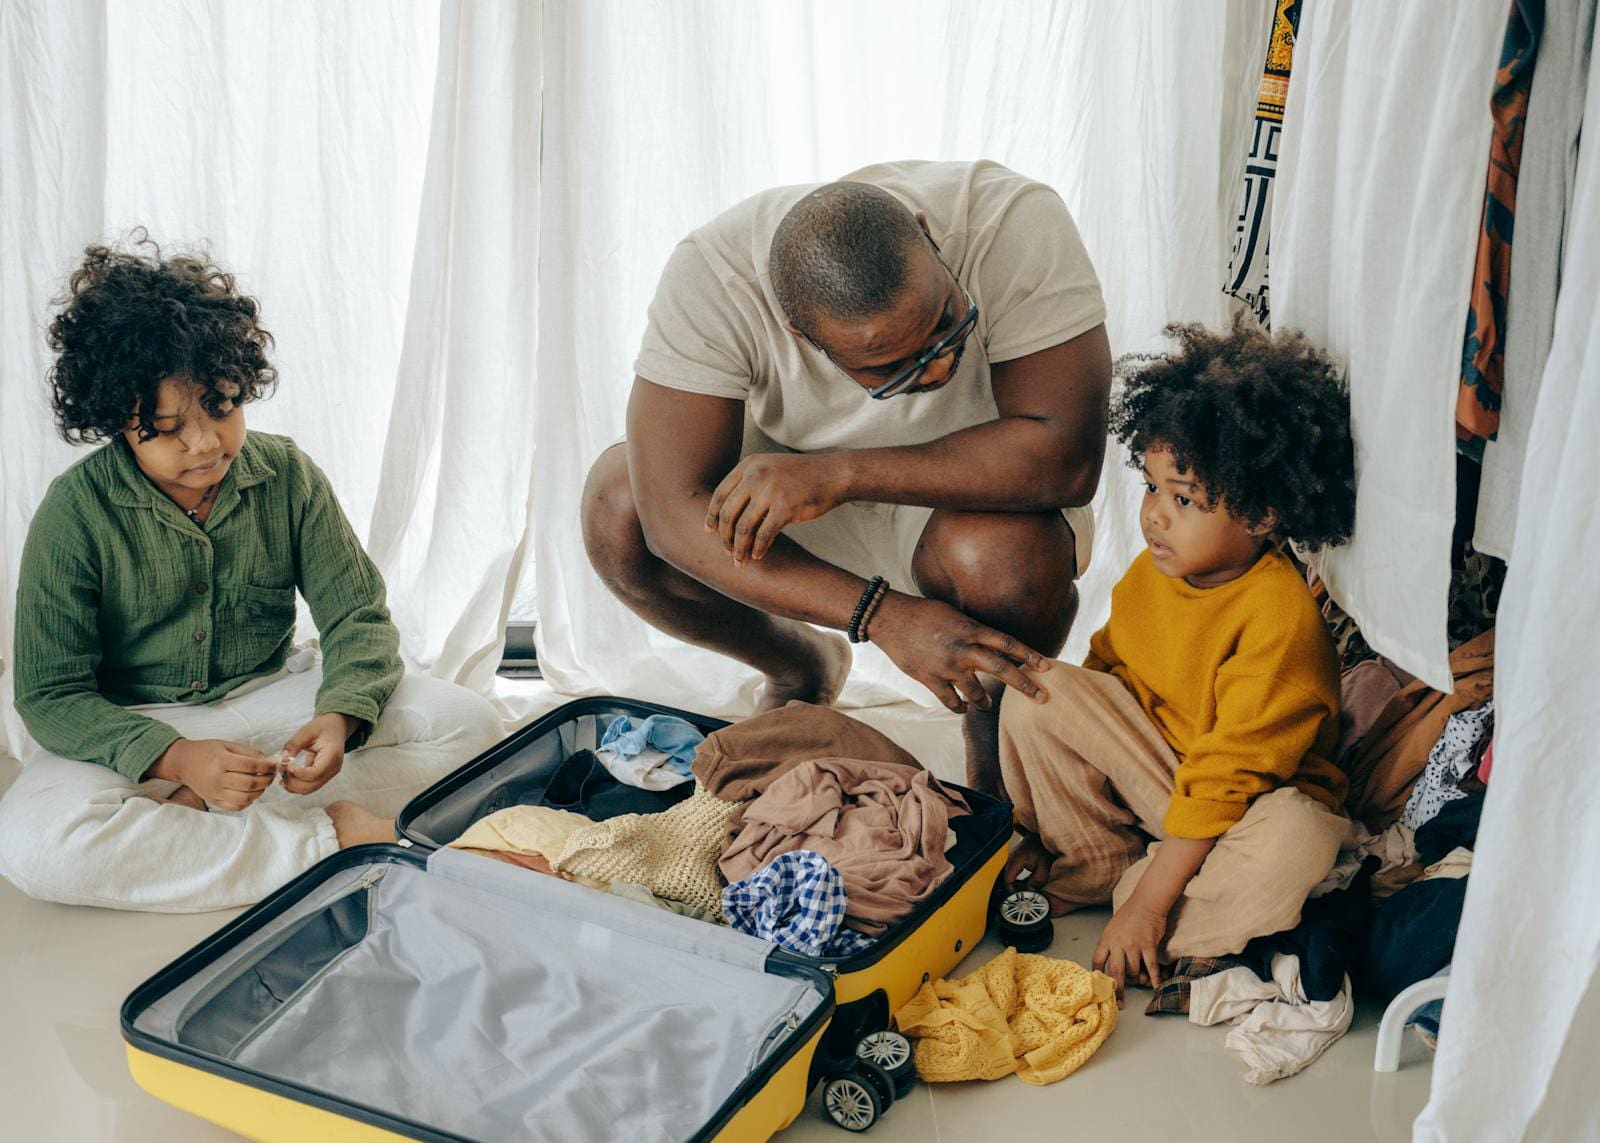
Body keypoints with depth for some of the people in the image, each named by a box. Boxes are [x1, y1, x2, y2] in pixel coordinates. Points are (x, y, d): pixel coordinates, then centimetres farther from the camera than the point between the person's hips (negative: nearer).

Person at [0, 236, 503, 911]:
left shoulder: (288, 475, -6)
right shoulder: (76, 512, -13)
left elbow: (358, 615, -5)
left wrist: (339, 717, -28)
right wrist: (174, 757, -32)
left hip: (271, 700, 3)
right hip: (133, 730, -2)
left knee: (465, 722, -18)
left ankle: (199, 820, -23)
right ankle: (325, 839, -28)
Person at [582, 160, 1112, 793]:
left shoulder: (1016, 224, -32)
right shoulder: (711, 277, -30)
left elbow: (1067, 456, -35)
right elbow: (674, 512, -33)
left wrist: (838, 474, -39)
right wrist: (884, 615, -42)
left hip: (972, 489, -2)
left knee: (1007, 552, -36)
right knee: (618, 503, -22)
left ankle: (991, 738, -1)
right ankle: (803, 669, 7)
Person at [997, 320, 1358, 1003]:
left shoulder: (1280, 620, -28)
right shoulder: (1150, 572, -5)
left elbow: (1223, 780, -27)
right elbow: (1101, 672, 6)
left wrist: (1147, 906, -25)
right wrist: (1045, 830, 5)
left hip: (1251, 802, -5)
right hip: (1155, 770, 5)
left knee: (1298, 842, -39)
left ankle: (1125, 893, -18)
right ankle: (1090, 866, -2)